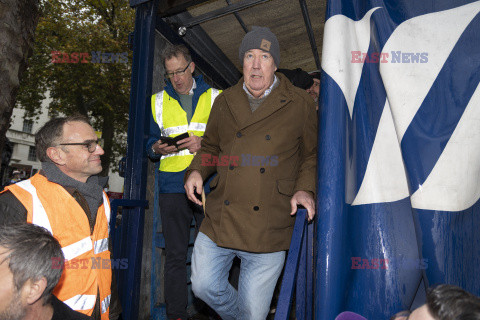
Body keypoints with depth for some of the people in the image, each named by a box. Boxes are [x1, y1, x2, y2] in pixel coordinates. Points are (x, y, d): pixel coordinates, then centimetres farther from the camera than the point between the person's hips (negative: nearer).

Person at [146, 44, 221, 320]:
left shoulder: (214, 97, 10)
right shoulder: (158, 101, 15)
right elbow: (151, 140, 18)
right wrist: (158, 148, -5)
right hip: (173, 186, 1)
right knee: (175, 255, 4)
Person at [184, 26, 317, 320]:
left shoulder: (300, 104, 1)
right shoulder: (225, 101, 10)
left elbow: (313, 155, 8)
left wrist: (305, 188, -9)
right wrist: (197, 171, 2)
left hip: (268, 229, -2)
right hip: (219, 221, 3)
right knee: (204, 286, 9)